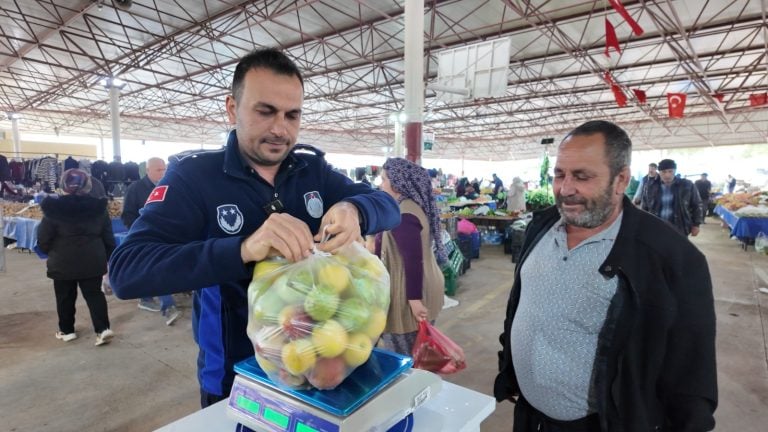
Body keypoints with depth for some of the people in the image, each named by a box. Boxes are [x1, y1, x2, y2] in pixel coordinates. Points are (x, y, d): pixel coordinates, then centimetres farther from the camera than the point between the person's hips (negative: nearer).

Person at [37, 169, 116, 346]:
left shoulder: (53, 209, -9)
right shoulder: (98, 208, -1)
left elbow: (43, 240, -3)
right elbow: (108, 238, 4)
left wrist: (51, 253, 17)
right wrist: (109, 257, 16)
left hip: (63, 263, -2)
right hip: (93, 261, 2)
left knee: (65, 297, 14)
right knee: (94, 294, 8)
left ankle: (66, 330, 27)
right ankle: (103, 328, -2)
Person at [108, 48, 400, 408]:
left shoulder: (313, 168, -4)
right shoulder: (194, 175, -15)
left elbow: (388, 207, -6)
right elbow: (125, 270, -25)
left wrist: (353, 210, -31)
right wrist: (243, 249, -42)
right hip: (236, 377, -3)